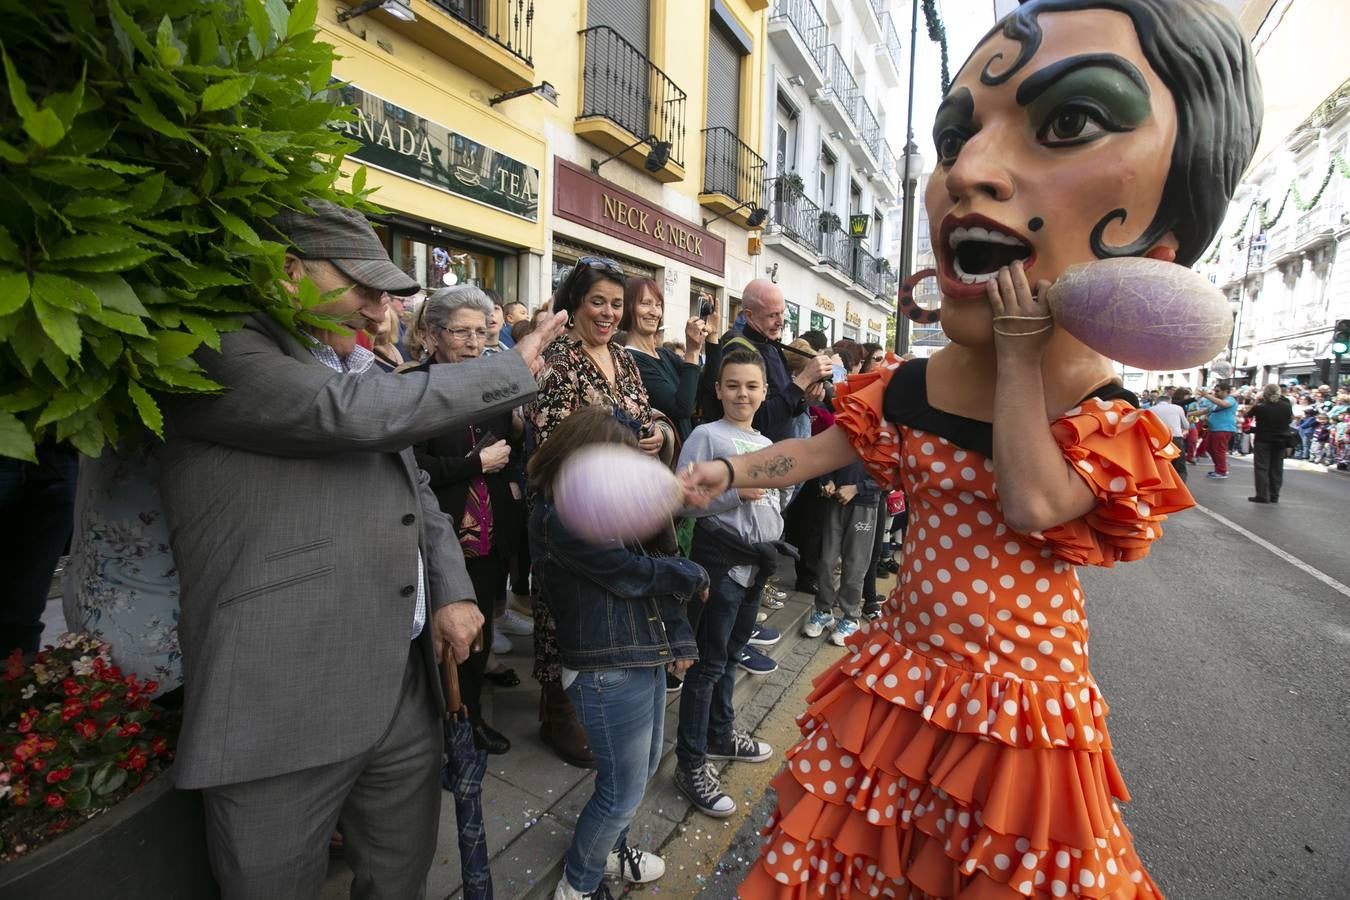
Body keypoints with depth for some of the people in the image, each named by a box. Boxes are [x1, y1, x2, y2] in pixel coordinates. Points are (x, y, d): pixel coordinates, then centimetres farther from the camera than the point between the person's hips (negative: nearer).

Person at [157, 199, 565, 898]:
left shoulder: (360, 374, 16)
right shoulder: (221, 356, -9)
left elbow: (418, 494, 18)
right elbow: (353, 414, -25)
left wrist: (452, 589, 2)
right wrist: (515, 369, -15)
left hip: (408, 690, 7)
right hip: (282, 711, -7)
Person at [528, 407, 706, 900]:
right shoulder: (560, 517, -20)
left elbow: (657, 573, 7)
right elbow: (633, 573, -19)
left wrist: (679, 637, 1)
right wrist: (696, 577, -3)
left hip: (646, 657, 9)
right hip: (608, 673, -9)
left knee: (643, 766, 24)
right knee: (622, 793, 6)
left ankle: (606, 848, 49)